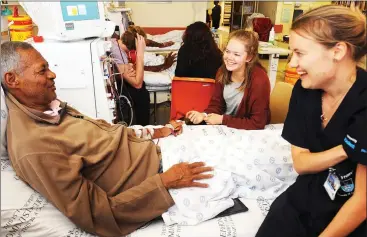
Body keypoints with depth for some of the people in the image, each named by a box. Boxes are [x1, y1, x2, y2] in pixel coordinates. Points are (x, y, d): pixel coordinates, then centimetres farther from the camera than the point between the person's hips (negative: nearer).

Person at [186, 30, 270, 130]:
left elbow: (258, 123, -21)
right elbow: (216, 103, 2)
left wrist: (222, 119, -20)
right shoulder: (223, 71, -7)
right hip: (224, 127, 6)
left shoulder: (259, 81, -25)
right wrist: (204, 115, -19)